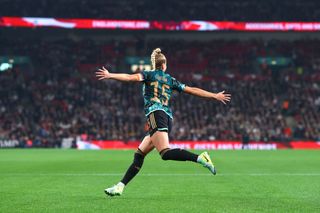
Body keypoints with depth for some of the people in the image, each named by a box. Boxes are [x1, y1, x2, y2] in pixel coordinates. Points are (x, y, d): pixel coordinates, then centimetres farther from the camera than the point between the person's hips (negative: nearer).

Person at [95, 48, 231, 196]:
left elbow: (130, 77, -8)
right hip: (168, 118, 7)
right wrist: (215, 96, 30)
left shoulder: (149, 75, 9)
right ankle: (120, 187, 3)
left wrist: (110, 75, -12)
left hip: (155, 114, -7)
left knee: (166, 153, -24)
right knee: (139, 154, 8)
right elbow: (192, 90, 23)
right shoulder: (171, 80, 22)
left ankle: (200, 158, -38)